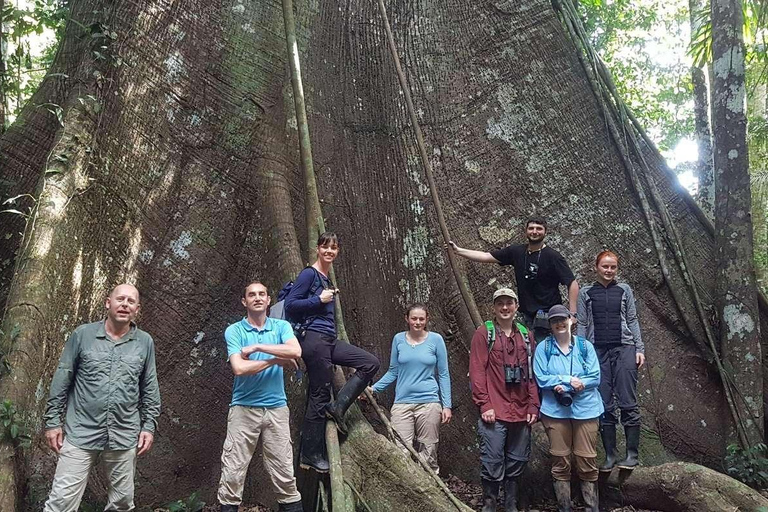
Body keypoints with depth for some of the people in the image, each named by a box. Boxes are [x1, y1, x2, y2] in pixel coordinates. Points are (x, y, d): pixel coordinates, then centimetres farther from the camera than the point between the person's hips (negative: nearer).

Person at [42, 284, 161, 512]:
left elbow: (150, 388, 9)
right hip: (80, 434, -2)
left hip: (125, 438, 2)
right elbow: (61, 380, 3)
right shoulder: (83, 334, -1)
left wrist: (149, 426, 5)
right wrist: (53, 421, 0)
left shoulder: (145, 342, 4)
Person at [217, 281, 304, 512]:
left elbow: (296, 351, -14)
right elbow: (239, 368, -15)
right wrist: (276, 360, -9)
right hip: (244, 408, -2)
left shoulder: (281, 326, 6)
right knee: (233, 472, 0)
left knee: (284, 472, 5)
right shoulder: (234, 331, -1)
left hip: (277, 408, 2)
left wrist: (257, 347, -14)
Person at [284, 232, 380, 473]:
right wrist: (320, 299, -13)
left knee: (370, 363, 4)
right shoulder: (309, 274, -8)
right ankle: (310, 456, 7)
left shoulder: (327, 279, 16)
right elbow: (290, 305, -13)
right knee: (319, 396, -3)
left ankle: (338, 407, 4)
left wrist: (331, 297, 8)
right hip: (314, 338, -8)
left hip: (329, 340, 8)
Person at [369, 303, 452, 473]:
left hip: (429, 402, -1)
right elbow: (393, 371, 13)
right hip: (403, 402, 1)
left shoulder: (435, 340, 2)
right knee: (401, 452, -8)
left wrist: (447, 405, 1)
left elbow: (443, 374, 5)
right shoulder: (398, 339, 6)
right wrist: (374, 388, 2)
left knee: (428, 452, 2)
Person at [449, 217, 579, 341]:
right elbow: (486, 256, 6)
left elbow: (572, 283, -10)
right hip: (527, 314, 5)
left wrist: (572, 314, -17)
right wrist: (457, 250, 1)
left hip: (547, 314, -5)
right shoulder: (517, 252, 5)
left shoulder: (553, 256, -8)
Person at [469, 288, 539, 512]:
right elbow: (477, 371, -6)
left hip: (521, 413, 4)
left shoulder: (526, 335, 13)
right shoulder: (484, 333, -1)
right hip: (494, 412, -4)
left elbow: (532, 374, 13)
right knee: (492, 464, -3)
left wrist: (533, 406, 6)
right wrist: (484, 405, -11)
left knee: (516, 464, 11)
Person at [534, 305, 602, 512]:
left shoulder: (585, 346, 3)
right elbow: (541, 378, -7)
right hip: (555, 411, 0)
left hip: (585, 409, 0)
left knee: (587, 461, 2)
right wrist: (569, 379, -15)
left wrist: (565, 387, -13)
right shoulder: (544, 347, 1)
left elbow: (595, 377, -5)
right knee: (561, 462, 6)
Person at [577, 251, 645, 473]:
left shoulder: (624, 290, 11)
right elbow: (581, 325, 8)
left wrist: (640, 349, 3)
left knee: (628, 403, -5)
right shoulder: (586, 293, 9)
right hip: (597, 350, 0)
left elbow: (632, 321, 11)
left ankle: (632, 454, 1)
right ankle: (610, 455, 8)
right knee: (604, 406, 2)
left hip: (624, 348, 0)